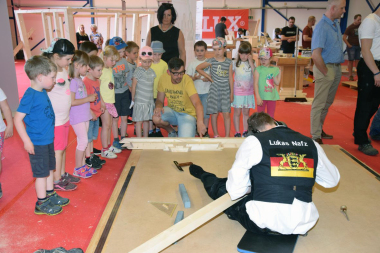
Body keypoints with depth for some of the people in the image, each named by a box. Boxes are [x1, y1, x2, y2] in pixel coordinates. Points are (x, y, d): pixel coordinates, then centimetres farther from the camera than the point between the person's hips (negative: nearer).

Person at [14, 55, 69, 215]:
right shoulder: (30, 96, -21)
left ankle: (50, 195, 37)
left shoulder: (43, 92, 4)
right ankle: (41, 204, 21)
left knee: (49, 169, 20)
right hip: (37, 143, -8)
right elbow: (18, 119, -22)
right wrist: (27, 141, -22)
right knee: (42, 173, 5)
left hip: (48, 140, 8)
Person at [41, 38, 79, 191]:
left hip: (65, 118, 8)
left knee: (63, 148, 19)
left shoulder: (64, 70, 5)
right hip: (54, 120, -8)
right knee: (57, 150, 5)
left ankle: (63, 174, 35)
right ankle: (57, 181, 20)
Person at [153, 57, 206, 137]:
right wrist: (158, 107, -24)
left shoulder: (187, 80, -24)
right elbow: (160, 100, 2)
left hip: (187, 114, -3)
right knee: (156, 118, -29)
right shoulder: (163, 78, -11)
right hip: (172, 111, 4)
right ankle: (172, 132, 6)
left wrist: (200, 122, -53)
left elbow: (197, 103, -36)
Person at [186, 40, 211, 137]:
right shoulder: (192, 64, 2)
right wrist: (195, 77, -19)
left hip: (206, 91, -1)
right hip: (195, 92, 1)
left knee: (206, 111, 4)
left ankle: (205, 131, 15)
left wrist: (209, 79, -15)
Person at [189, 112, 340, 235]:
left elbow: (235, 191, -8)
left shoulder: (253, 141, -8)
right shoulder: (311, 144, 4)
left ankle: (203, 175, 53)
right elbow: (332, 180, 17)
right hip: (304, 225, 5)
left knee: (220, 189, 20)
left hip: (263, 224, -5)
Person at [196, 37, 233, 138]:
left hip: (226, 91, 1)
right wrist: (209, 77, 1)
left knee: (226, 114, -1)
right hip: (214, 90, -1)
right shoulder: (211, 61, -2)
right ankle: (216, 135, 16)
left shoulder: (229, 62, 3)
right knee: (214, 113, 4)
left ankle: (227, 135, 6)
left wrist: (232, 93, 3)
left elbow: (230, 78, 5)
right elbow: (198, 68, 5)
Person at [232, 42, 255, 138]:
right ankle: (237, 132, 12)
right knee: (237, 112, 3)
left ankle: (245, 131, 21)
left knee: (246, 112, 10)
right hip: (237, 92, -1)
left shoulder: (251, 64, 1)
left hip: (248, 92, 1)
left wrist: (251, 62, -15)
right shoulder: (235, 63, -1)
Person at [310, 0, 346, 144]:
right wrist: (326, 73, -16)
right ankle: (316, 137, 6)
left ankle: (319, 130, 31)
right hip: (325, 68, -9)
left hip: (336, 68, 9)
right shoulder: (322, 27, -18)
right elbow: (315, 55, -25)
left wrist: (338, 68, 11)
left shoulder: (336, 23, 9)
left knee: (327, 103, 17)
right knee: (319, 104, -2)